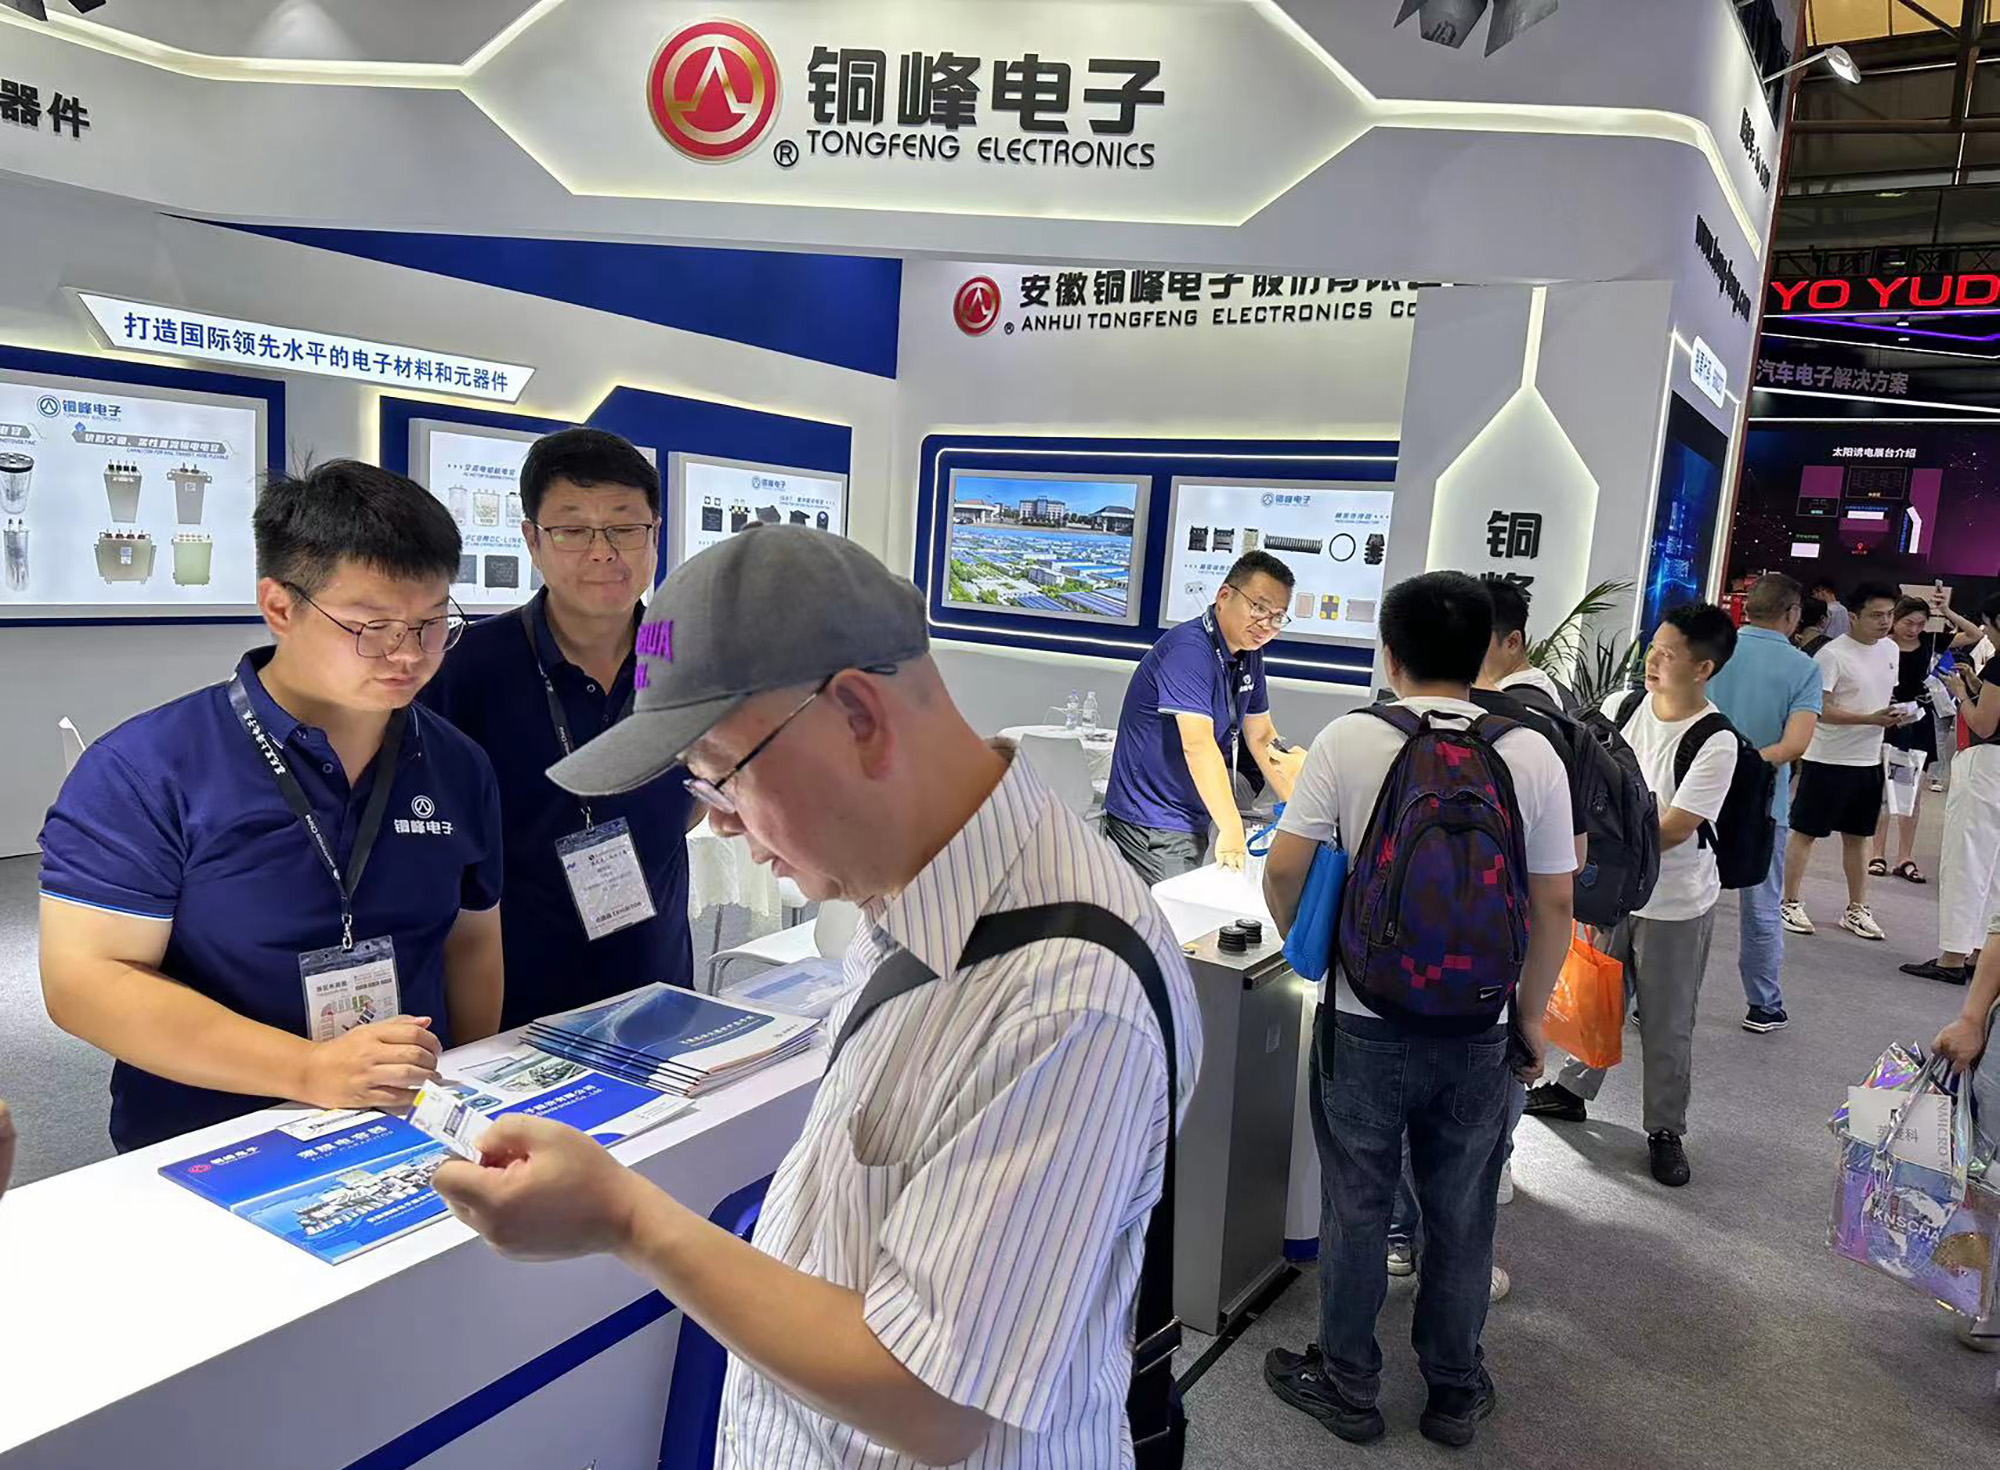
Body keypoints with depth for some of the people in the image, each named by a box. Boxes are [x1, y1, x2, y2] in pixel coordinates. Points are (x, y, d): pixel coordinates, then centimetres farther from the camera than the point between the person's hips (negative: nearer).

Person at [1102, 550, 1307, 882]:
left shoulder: (1249, 655, 9)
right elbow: (1198, 745, -28)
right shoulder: (1189, 650, -20)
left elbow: (1262, 738, 16)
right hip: (1152, 826, -9)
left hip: (1193, 823, 9)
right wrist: (1232, 830, -31)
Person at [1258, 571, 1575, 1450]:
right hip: (1478, 1027, 2)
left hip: (1366, 1021, -2)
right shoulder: (1531, 755, -5)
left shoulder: (1348, 742, -11)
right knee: (1460, 1215, 17)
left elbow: (1283, 870, -11)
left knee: (1355, 1208, 13)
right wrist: (1531, 1013, 10)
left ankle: (1347, 1385, 29)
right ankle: (1454, 1393, 34)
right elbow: (1554, 902, -2)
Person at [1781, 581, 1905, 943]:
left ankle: (1857, 909, 24)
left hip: (1868, 760, 7)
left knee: (1858, 836, 14)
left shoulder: (1890, 650, 9)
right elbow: (1820, 709, -19)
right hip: (1828, 759, -7)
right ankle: (1790, 904, 11)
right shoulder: (1833, 654, -15)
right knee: (1804, 832, 1)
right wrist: (1871, 719, -25)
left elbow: (1885, 696, 21)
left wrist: (1895, 715, 0)